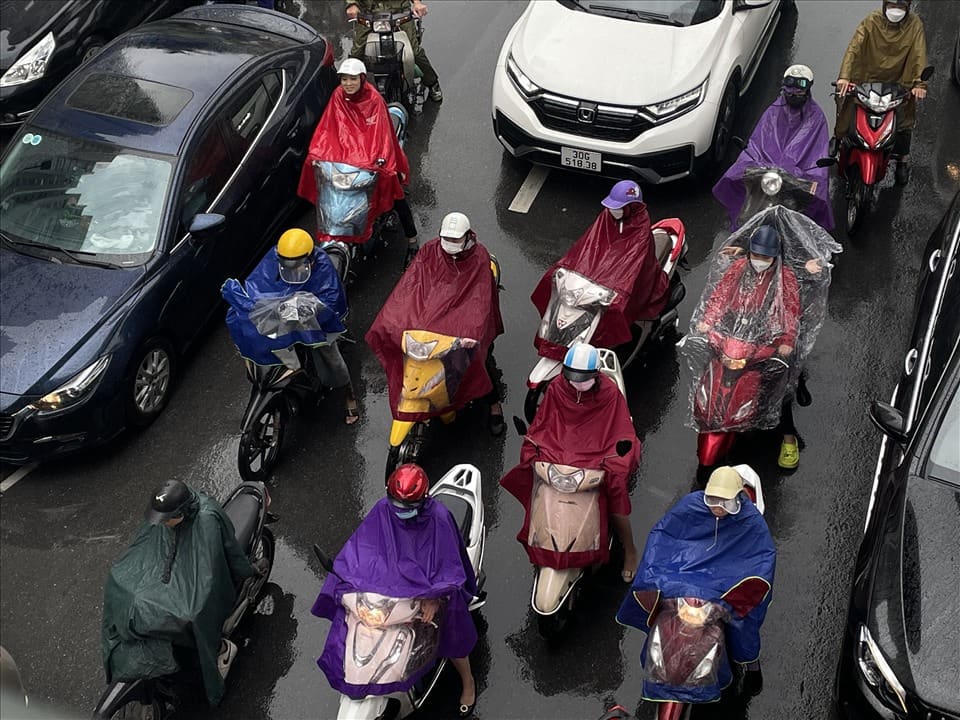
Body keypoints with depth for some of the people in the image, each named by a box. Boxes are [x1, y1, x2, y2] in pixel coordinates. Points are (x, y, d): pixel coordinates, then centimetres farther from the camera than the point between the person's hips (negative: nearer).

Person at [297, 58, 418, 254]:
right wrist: (316, 151, -20)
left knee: (396, 194, -3)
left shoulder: (374, 99, -14)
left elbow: (380, 130, -21)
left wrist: (381, 157, -36)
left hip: (371, 155, -3)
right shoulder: (338, 96, -4)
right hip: (344, 152, 3)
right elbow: (328, 127, -7)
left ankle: (411, 236, 10)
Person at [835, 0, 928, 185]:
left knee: (904, 121, -3)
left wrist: (919, 83, -30)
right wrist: (844, 76, -36)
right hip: (868, 81, 0)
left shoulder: (914, 24, -7)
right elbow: (854, 47, -22)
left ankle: (903, 162, 15)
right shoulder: (871, 21, -11)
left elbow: (919, 54, -15)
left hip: (899, 83, 0)